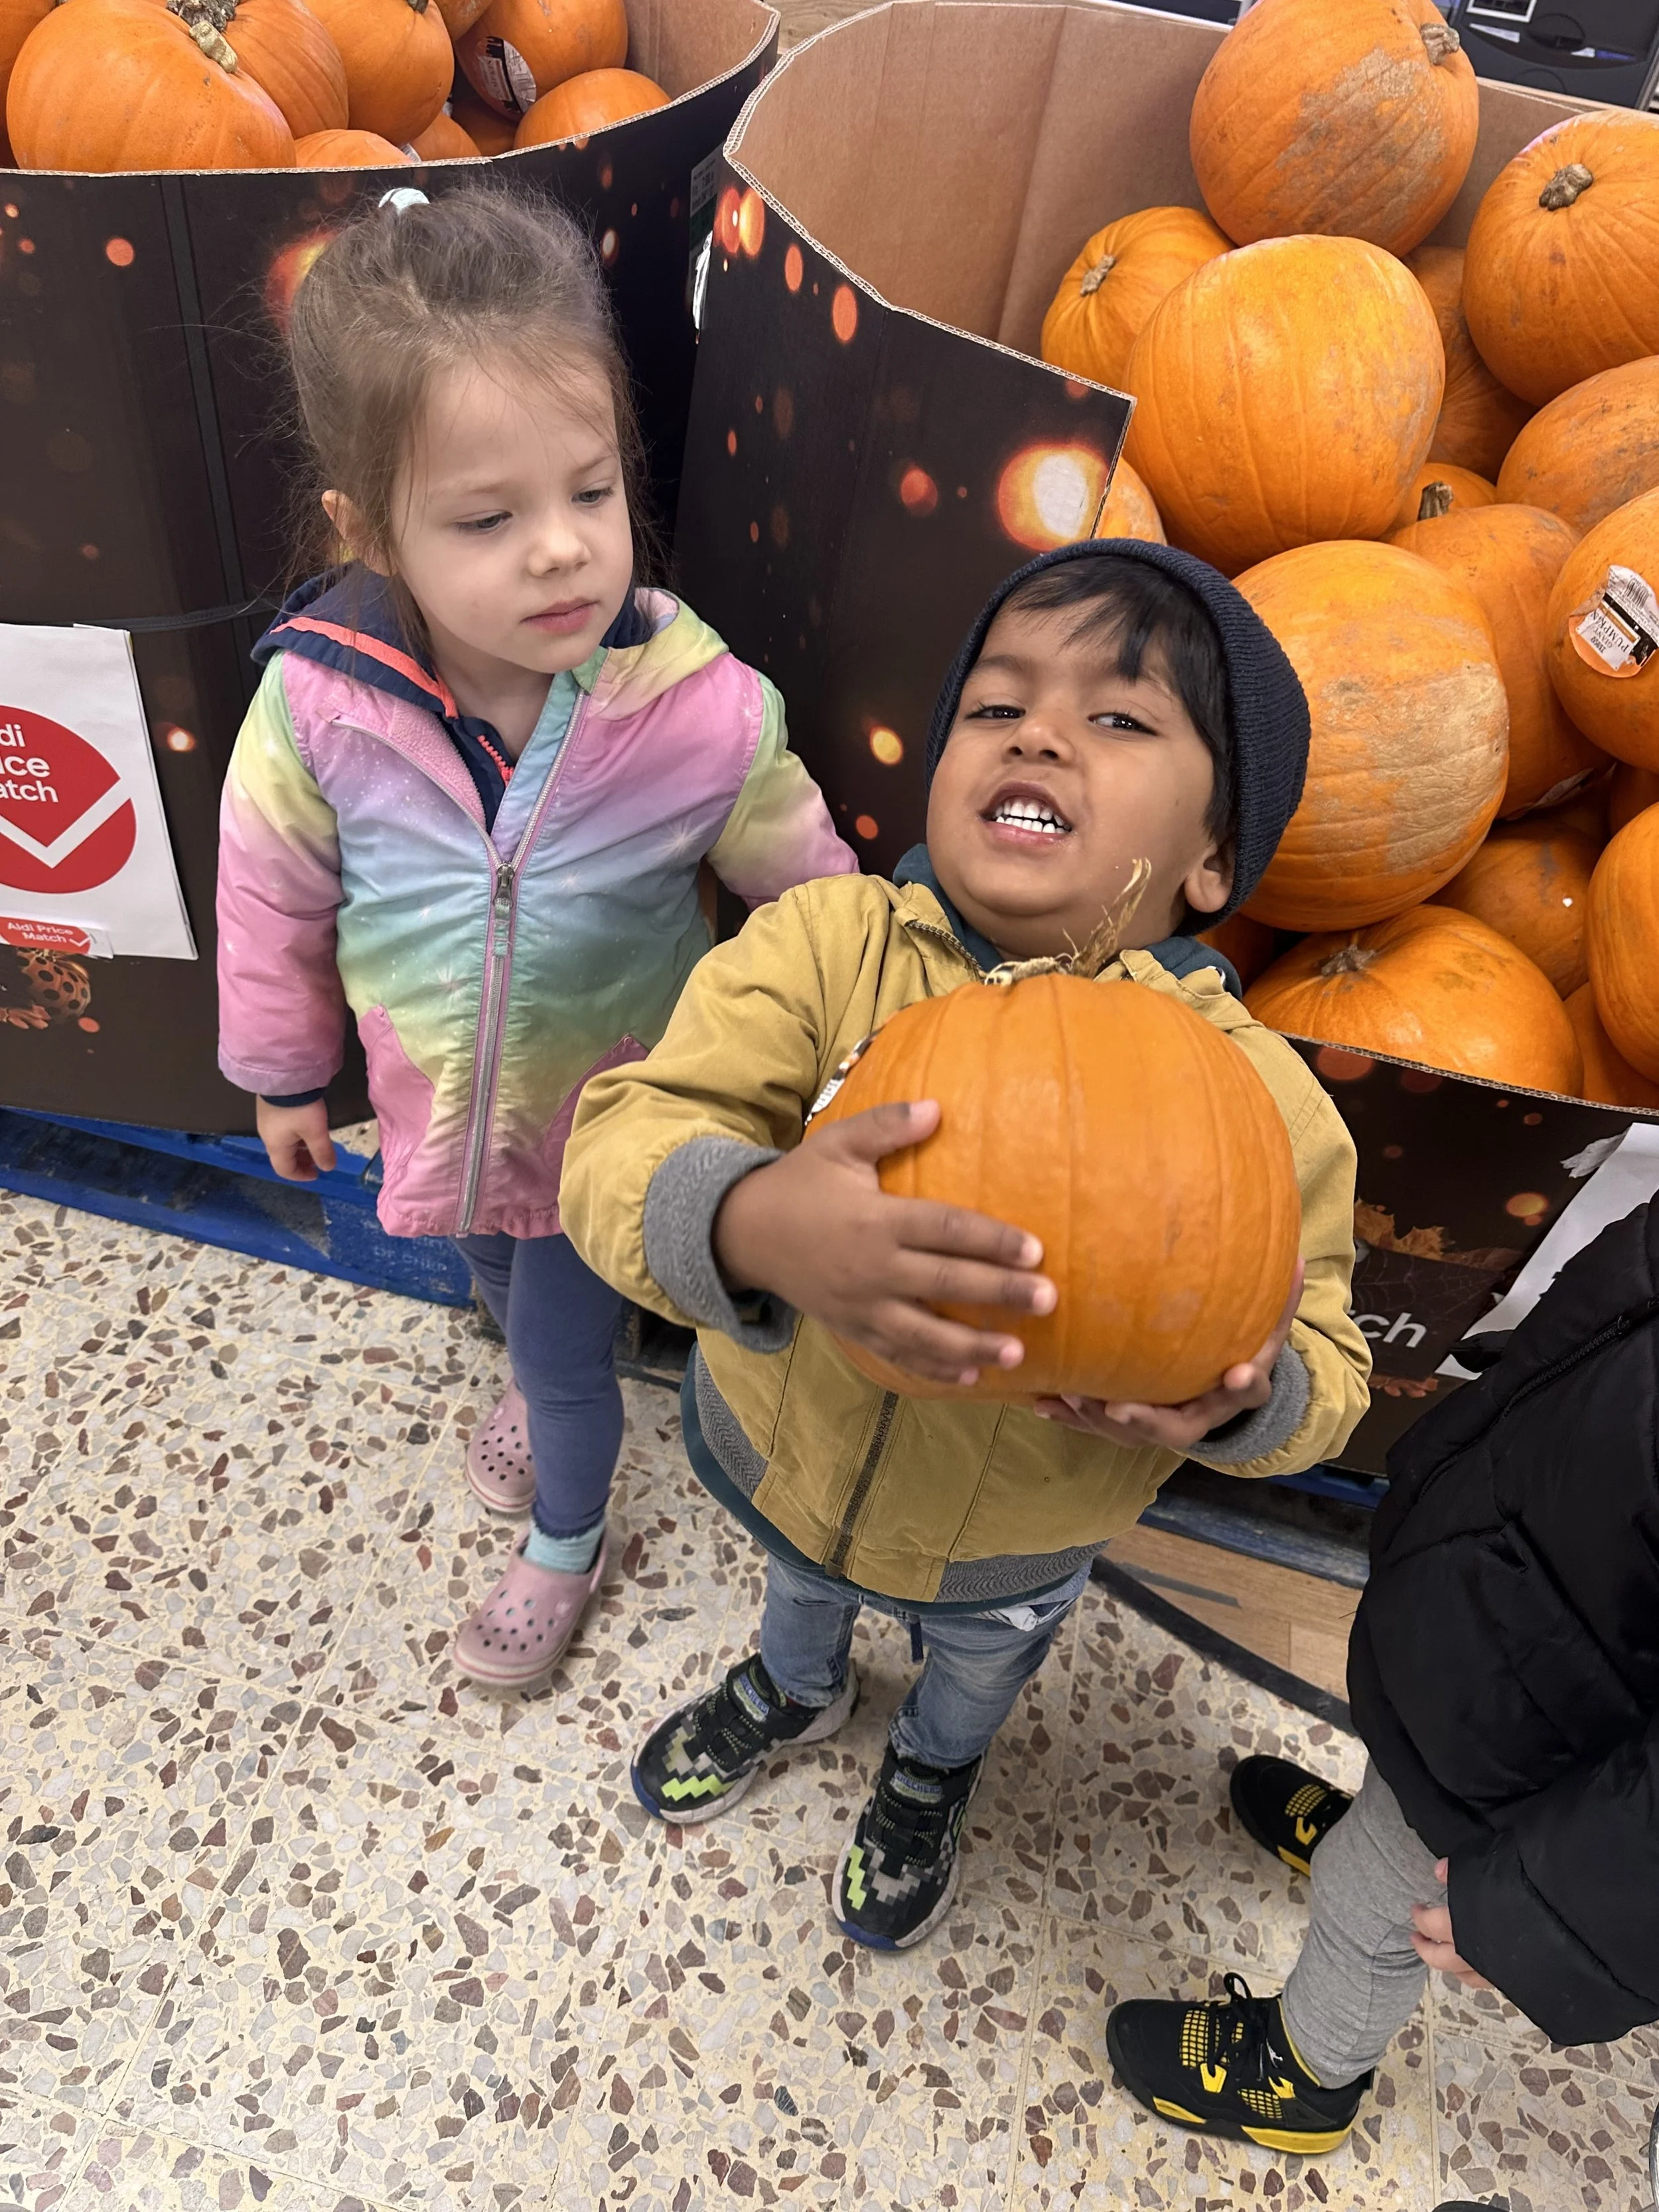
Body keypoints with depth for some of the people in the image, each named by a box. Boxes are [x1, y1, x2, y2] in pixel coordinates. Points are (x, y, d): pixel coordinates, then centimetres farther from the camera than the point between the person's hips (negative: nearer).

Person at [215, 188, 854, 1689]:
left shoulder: (699, 709, -30)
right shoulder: (317, 699, -25)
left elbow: (809, 887, -13)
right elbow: (274, 898, -6)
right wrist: (283, 1075, 7)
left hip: (611, 1114, -3)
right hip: (440, 1101, 3)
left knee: (565, 1351, 17)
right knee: (503, 1289, 32)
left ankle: (565, 1544, 50)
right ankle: (545, 1375, 69)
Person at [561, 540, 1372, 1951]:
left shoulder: (1257, 1099, -28)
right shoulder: (823, 947, -29)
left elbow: (1322, 1356, -16)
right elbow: (627, 1142, -36)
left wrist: (1248, 1395, -39)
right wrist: (756, 1226, -57)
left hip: (1010, 1549, 0)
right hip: (779, 1455, 1)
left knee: (983, 1657, 35)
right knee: (797, 1577, 37)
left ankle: (933, 1772, 73)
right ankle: (798, 1691, 76)